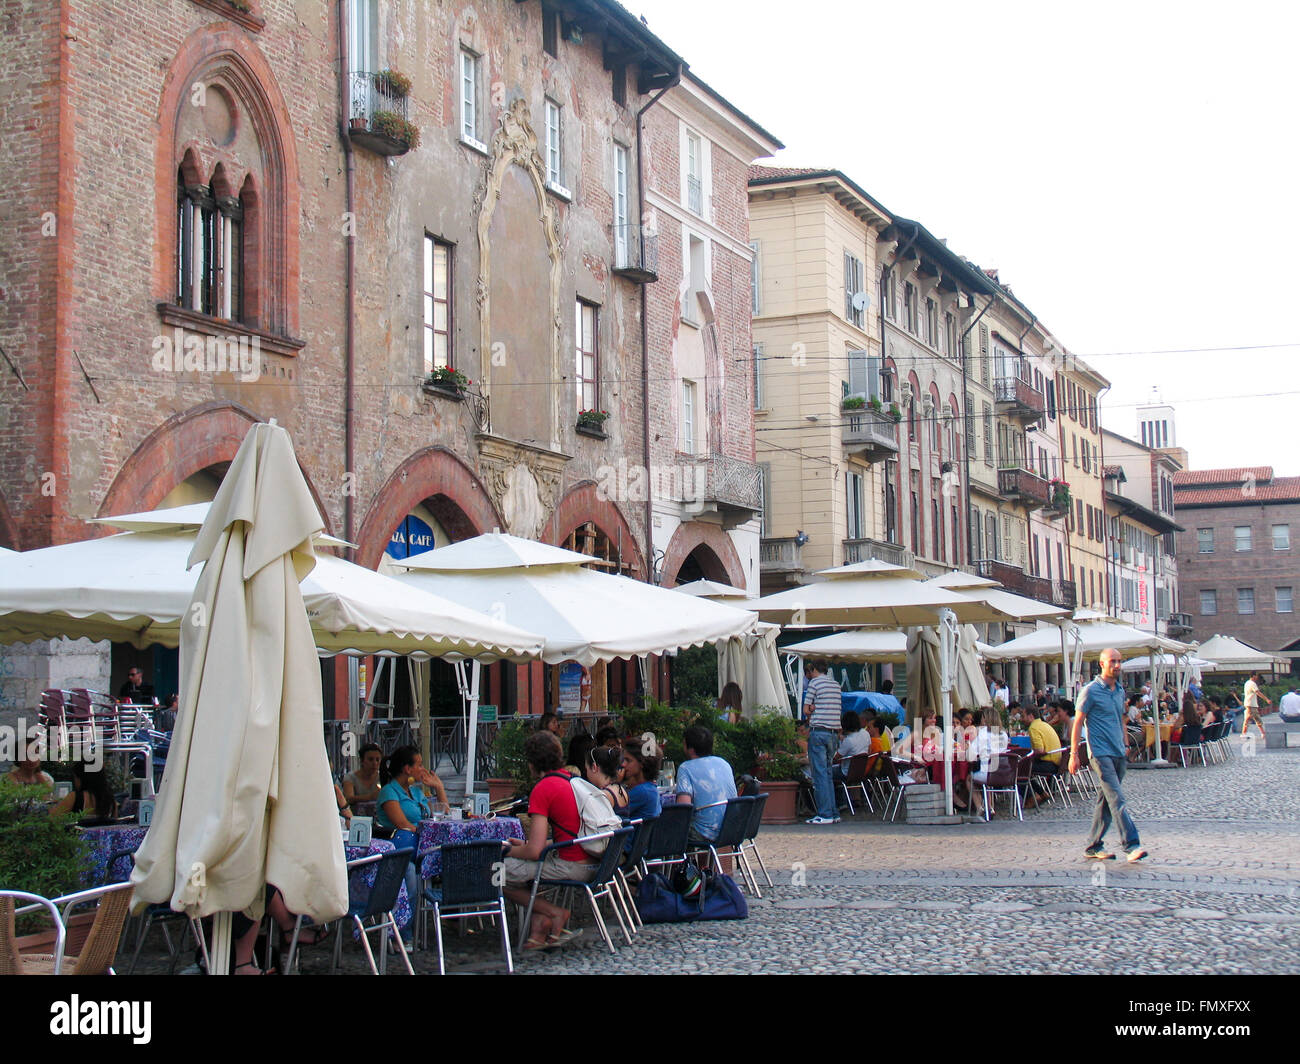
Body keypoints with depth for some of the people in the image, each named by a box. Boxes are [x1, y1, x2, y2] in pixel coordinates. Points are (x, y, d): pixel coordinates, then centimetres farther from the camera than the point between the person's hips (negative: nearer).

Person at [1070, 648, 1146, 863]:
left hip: (1118, 754, 7)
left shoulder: (1120, 691, 14)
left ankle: (1093, 846, 17)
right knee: (1117, 800, -14)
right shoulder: (1091, 690, -7)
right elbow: (1078, 722, -7)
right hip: (1101, 753, -7)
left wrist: (1125, 746, 19)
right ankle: (1131, 845, -19)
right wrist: (1074, 754, -11)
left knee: (1105, 801, 10)